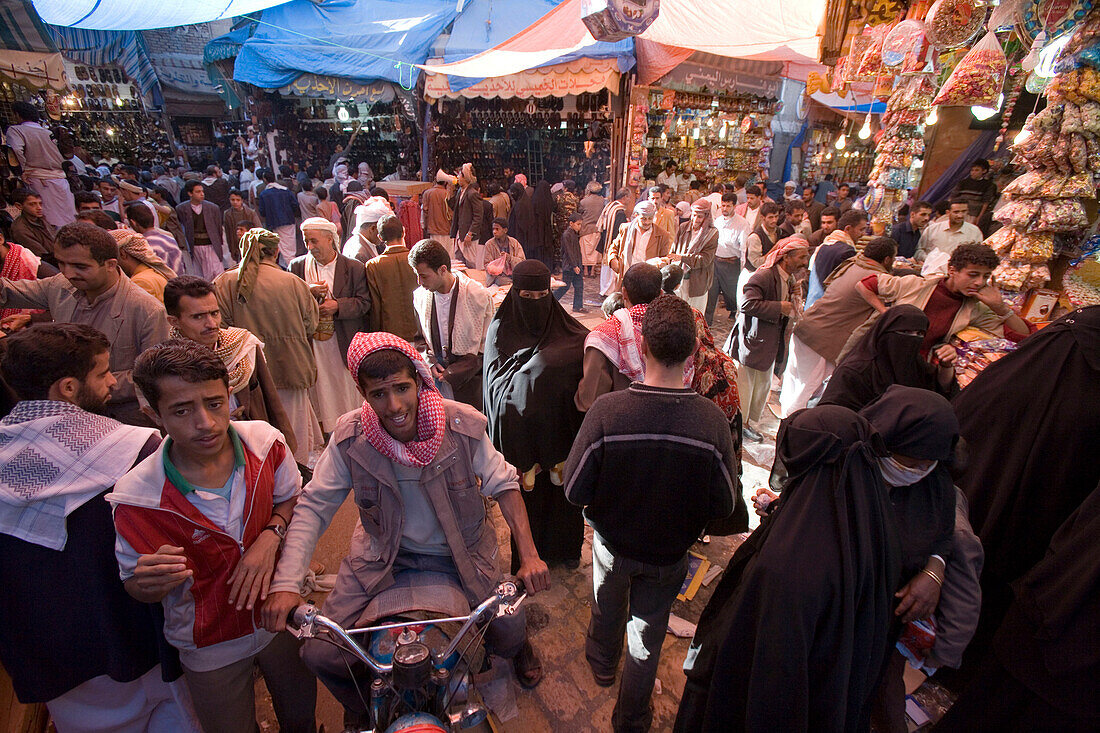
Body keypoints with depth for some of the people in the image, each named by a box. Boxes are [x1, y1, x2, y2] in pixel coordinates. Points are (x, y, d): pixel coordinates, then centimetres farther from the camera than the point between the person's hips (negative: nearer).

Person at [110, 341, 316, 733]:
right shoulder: (135, 498, -25)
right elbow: (135, 587, -10)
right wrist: (150, 583, -33)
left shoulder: (265, 441, -21)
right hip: (210, 647, -2)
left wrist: (270, 535, -19)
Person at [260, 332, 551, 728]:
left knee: (510, 631, -2)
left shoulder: (463, 425, -21)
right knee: (319, 654, -5)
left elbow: (503, 484, -11)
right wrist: (285, 583, -22)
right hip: (381, 556, 1)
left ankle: (517, 648, 42)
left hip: (460, 554, 0)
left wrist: (529, 555, -18)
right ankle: (359, 705, 34)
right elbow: (313, 506, -11)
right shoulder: (350, 439, -18)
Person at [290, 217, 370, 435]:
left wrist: (337, 305, -18)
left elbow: (364, 302, -4)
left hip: (344, 342, -1)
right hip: (312, 342, 2)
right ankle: (325, 435, 22)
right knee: (320, 391, 8)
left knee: (347, 390, 8)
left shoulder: (354, 268, -2)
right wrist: (308, 292, -14)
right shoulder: (297, 266, 5)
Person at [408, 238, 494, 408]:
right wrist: (430, 362, -2)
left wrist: (453, 373, -13)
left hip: (468, 380, -3)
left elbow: (487, 347, -8)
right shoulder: (419, 296, 1)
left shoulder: (478, 295, -13)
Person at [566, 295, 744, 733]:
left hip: (612, 543, 0)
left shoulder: (607, 410, -32)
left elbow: (575, 491, -21)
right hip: (670, 552, 0)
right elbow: (724, 507, -14)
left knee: (607, 611, 32)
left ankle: (602, 665, 63)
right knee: (647, 637, 25)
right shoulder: (712, 421, -28)